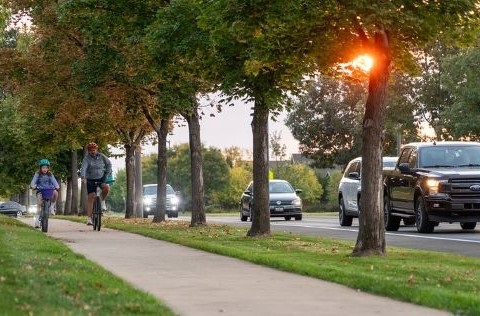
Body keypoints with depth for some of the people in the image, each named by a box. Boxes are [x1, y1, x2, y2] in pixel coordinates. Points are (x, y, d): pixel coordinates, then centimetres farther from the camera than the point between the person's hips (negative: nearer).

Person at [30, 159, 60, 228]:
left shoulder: (50, 175, 6)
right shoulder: (37, 174, 2)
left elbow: (54, 181, -6)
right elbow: (33, 181, -10)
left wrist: (57, 186, -27)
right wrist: (33, 186, -32)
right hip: (40, 190, -1)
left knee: (55, 193, -30)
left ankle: (52, 207, -8)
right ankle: (37, 218, -27)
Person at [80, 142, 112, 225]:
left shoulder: (101, 156, -2)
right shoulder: (87, 158, -11)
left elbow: (109, 164, 8)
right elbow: (83, 168, -24)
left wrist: (108, 174, -4)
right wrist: (83, 177, -41)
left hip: (101, 178, 2)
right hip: (91, 180, -2)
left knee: (106, 187, -30)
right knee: (91, 198, -9)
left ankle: (102, 200, 2)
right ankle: (89, 218, -5)